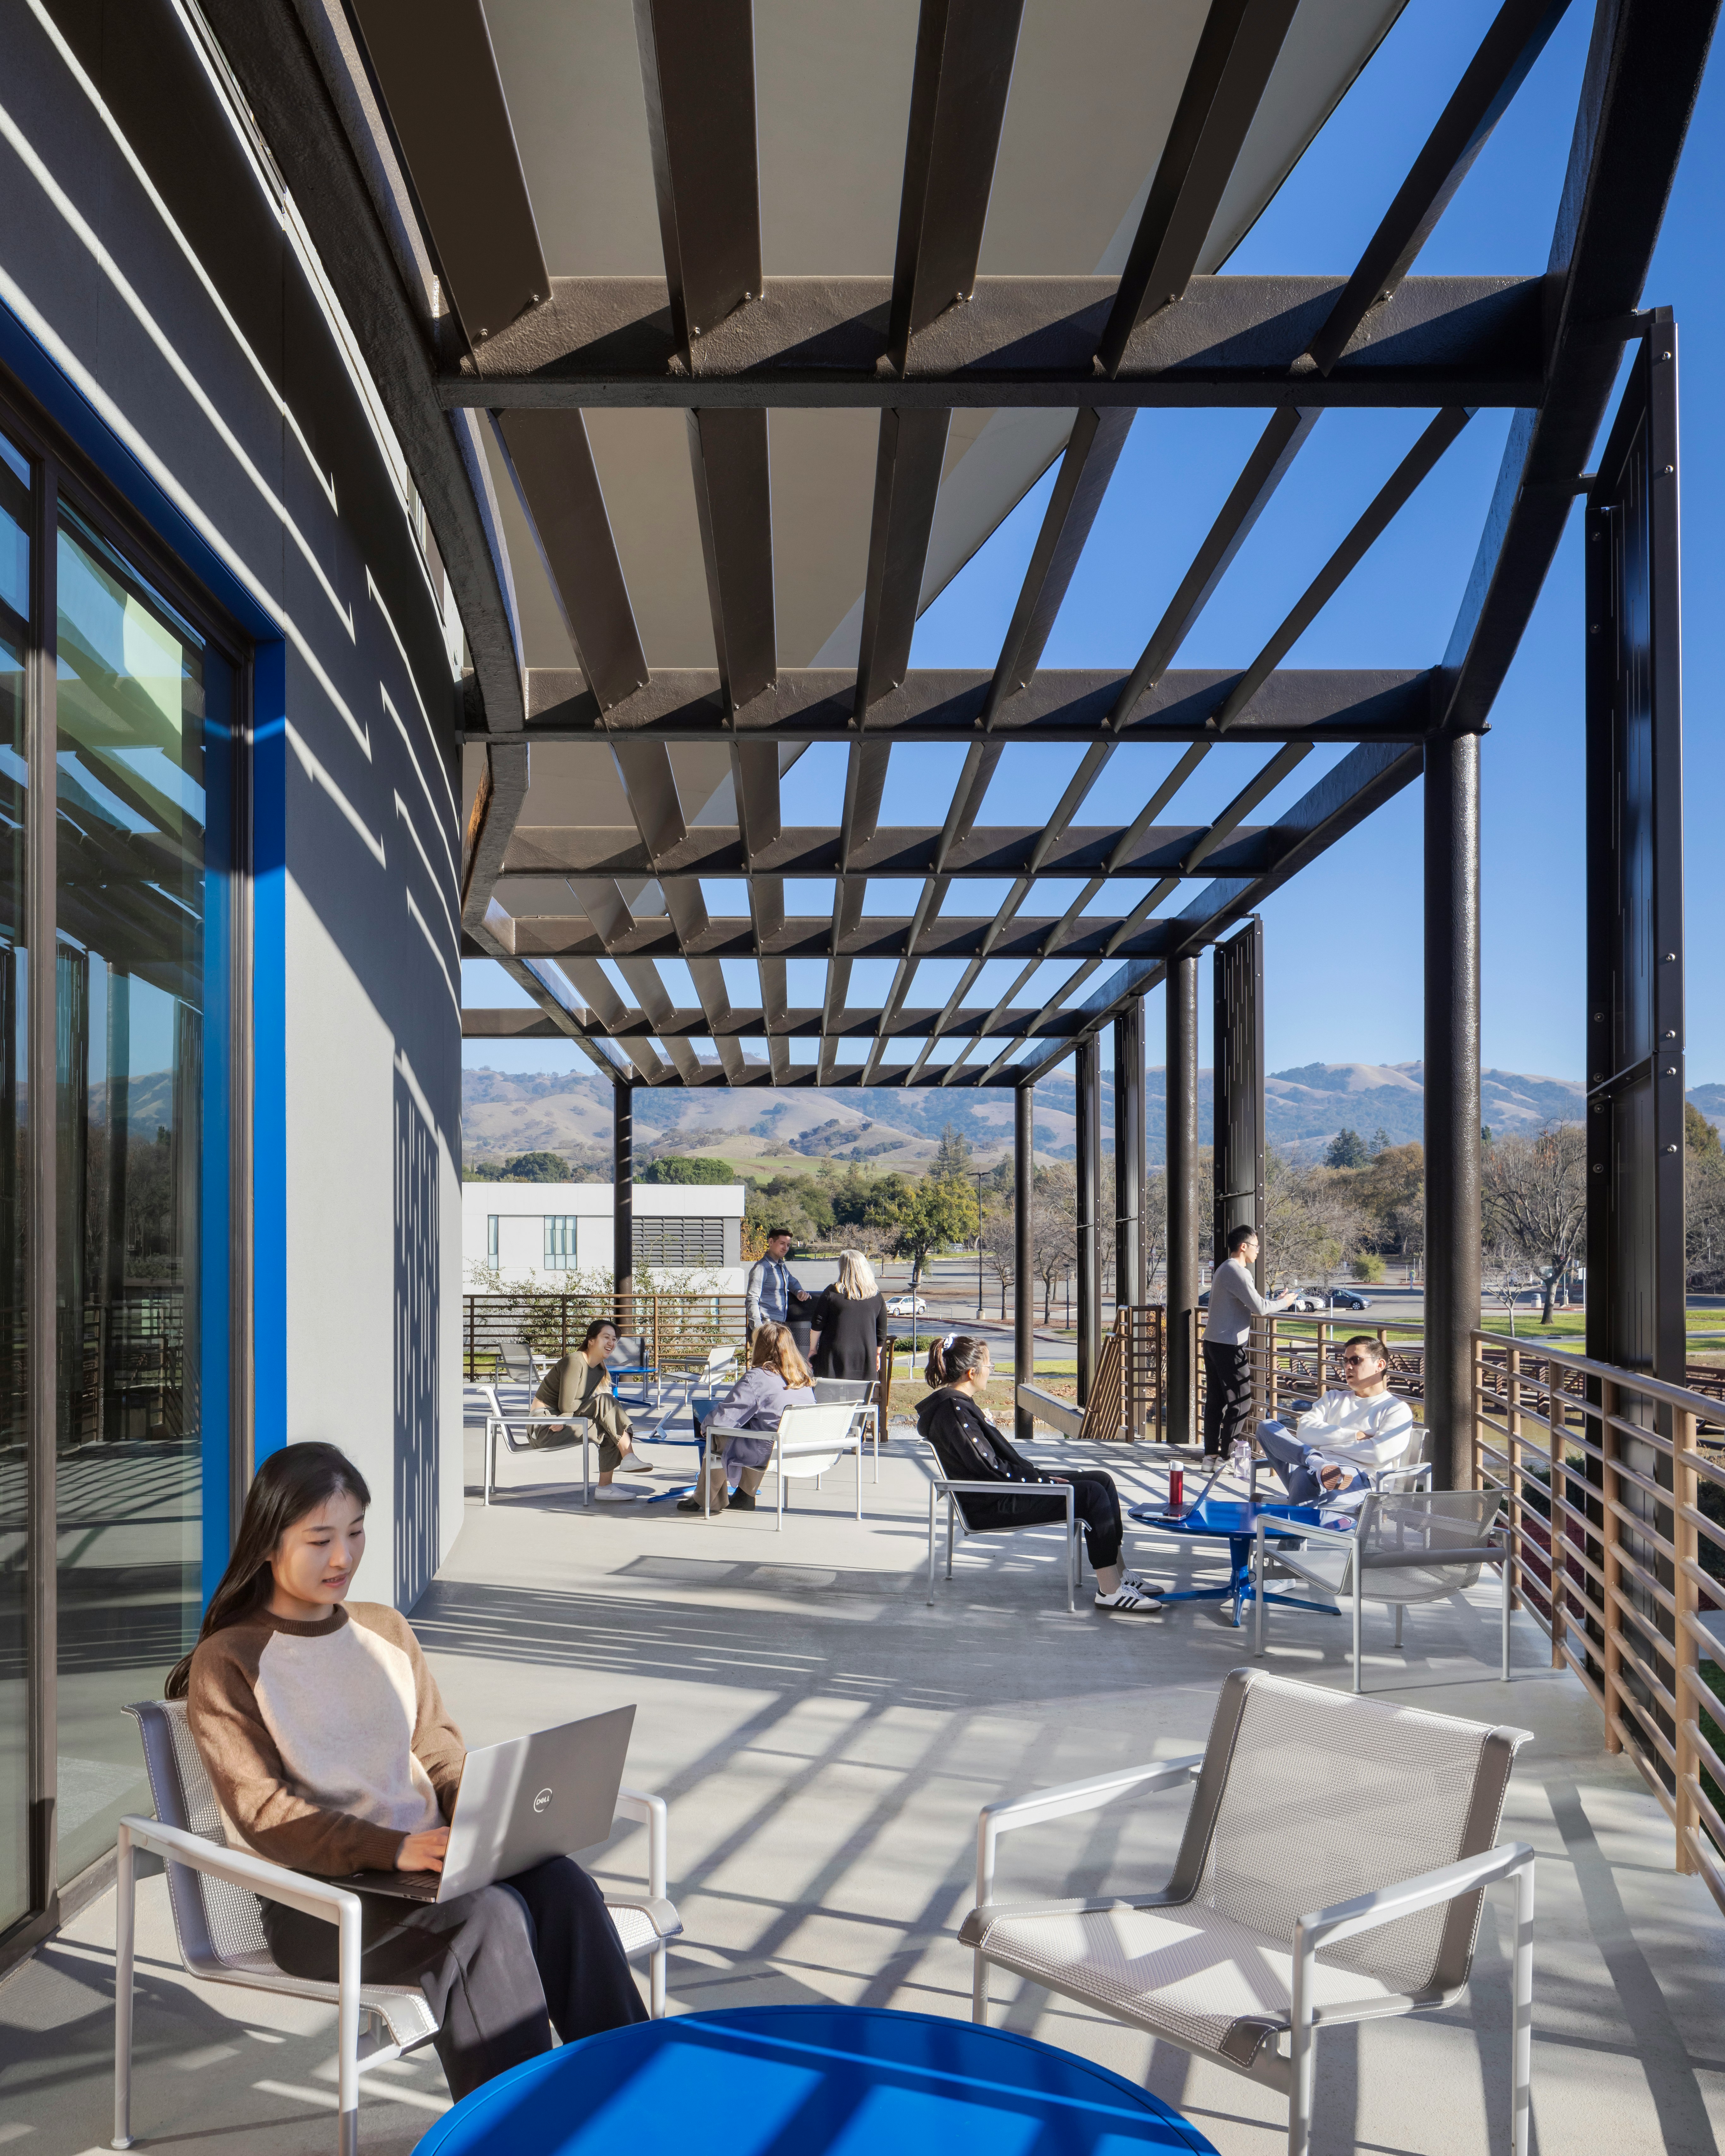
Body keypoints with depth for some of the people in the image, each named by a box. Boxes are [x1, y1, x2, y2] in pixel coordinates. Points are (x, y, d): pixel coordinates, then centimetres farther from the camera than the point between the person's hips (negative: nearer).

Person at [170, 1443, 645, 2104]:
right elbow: (265, 1815, -10)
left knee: (558, 1880, -26)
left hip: (426, 1862, 5)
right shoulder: (226, 1664, -1)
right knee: (487, 1914, -33)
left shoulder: (386, 1630, 17)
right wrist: (393, 1849, -24)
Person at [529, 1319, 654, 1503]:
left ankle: (605, 1488, -8)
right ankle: (629, 1457, -24)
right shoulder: (574, 1362, -16)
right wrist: (601, 1404, -11)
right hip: (545, 1427, -9)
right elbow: (567, 1406, -21)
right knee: (605, 1401, -22)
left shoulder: (601, 1371, 11)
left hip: (562, 1423, 9)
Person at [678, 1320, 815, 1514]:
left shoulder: (756, 1378, -16)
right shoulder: (803, 1378, 3)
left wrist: (705, 1427, 9)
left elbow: (724, 1416, -14)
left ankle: (708, 1500, 35)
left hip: (769, 1453, -7)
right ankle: (746, 1496, 39)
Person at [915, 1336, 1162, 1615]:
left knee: (1101, 1480, 5)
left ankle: (1117, 1573, 9)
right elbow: (989, 1469, -20)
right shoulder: (953, 1411, -18)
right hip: (991, 1506, -11)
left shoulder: (958, 1405, 15)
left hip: (1002, 1490, 11)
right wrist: (1043, 1480, -13)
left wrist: (1040, 1476, 9)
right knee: (1092, 1494, -19)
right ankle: (1110, 1591, -17)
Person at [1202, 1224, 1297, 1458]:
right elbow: (1260, 1308, -19)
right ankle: (1228, 1455, -5)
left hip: (1213, 1342, 10)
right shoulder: (1237, 1272, -15)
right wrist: (1283, 1303, -1)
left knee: (1215, 1401, 11)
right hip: (1229, 1345, -10)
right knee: (1240, 1403, -5)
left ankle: (1211, 1453, 13)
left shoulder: (1223, 1270, 18)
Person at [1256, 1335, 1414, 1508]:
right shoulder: (1334, 1398, 31)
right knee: (1266, 1427, -17)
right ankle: (1317, 1463, -39)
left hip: (1359, 1482, -7)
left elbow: (1379, 1453, -7)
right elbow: (1304, 1431, 11)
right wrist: (1354, 1436, 0)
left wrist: (1326, 1440, 1)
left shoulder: (1398, 1410, 12)